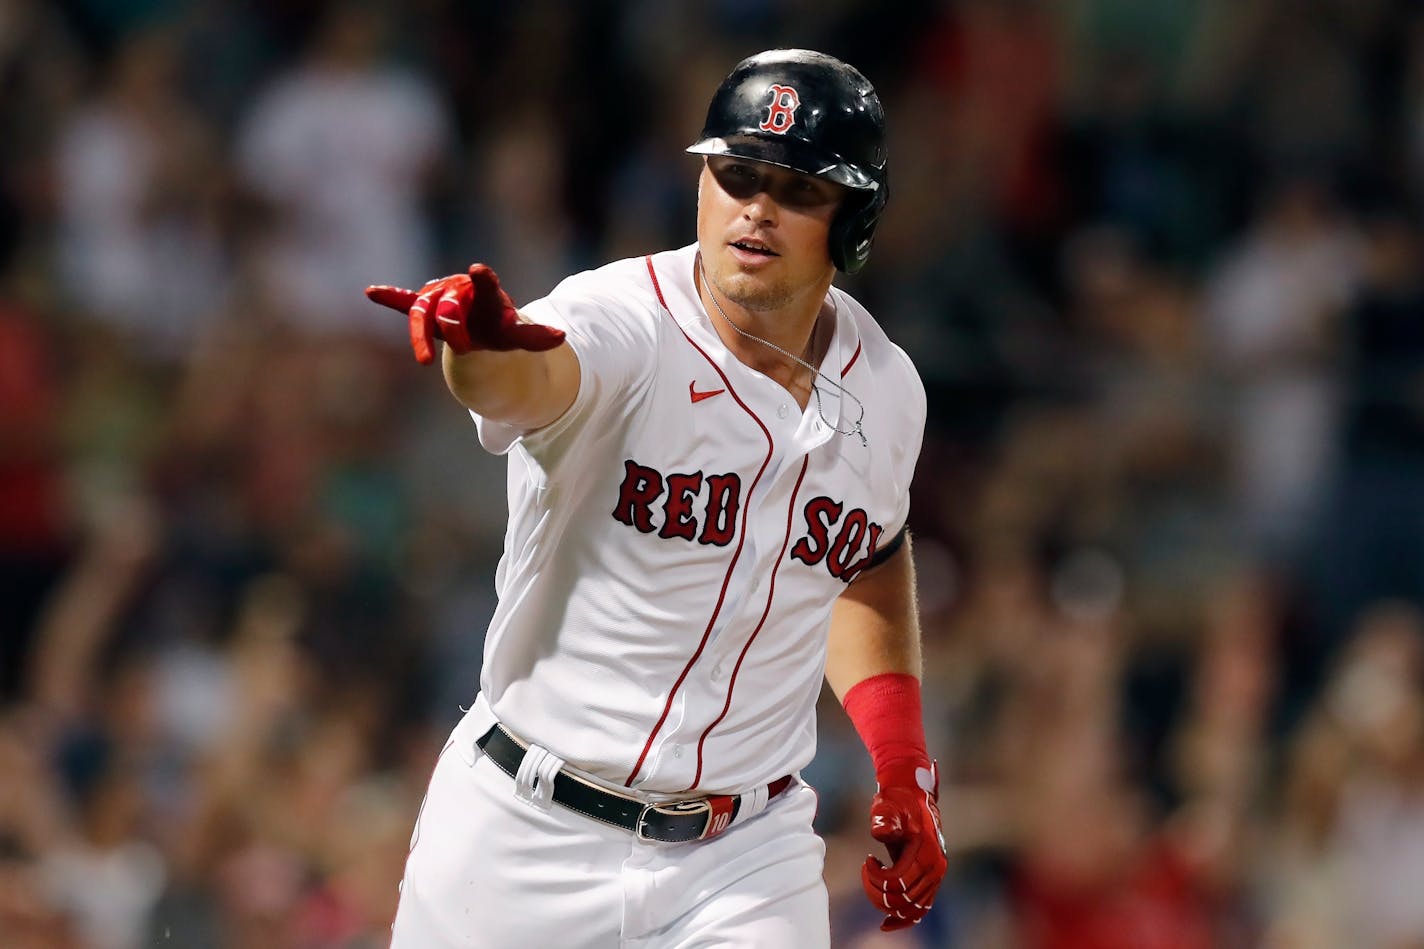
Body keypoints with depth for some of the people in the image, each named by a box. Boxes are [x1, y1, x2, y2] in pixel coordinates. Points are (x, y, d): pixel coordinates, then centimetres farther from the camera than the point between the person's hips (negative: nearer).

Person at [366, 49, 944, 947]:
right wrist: (483, 344, -64)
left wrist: (903, 767, 12)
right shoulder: (623, 321, -17)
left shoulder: (885, 392, 0)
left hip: (745, 862, 3)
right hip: (526, 836, -3)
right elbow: (529, 382, -41)